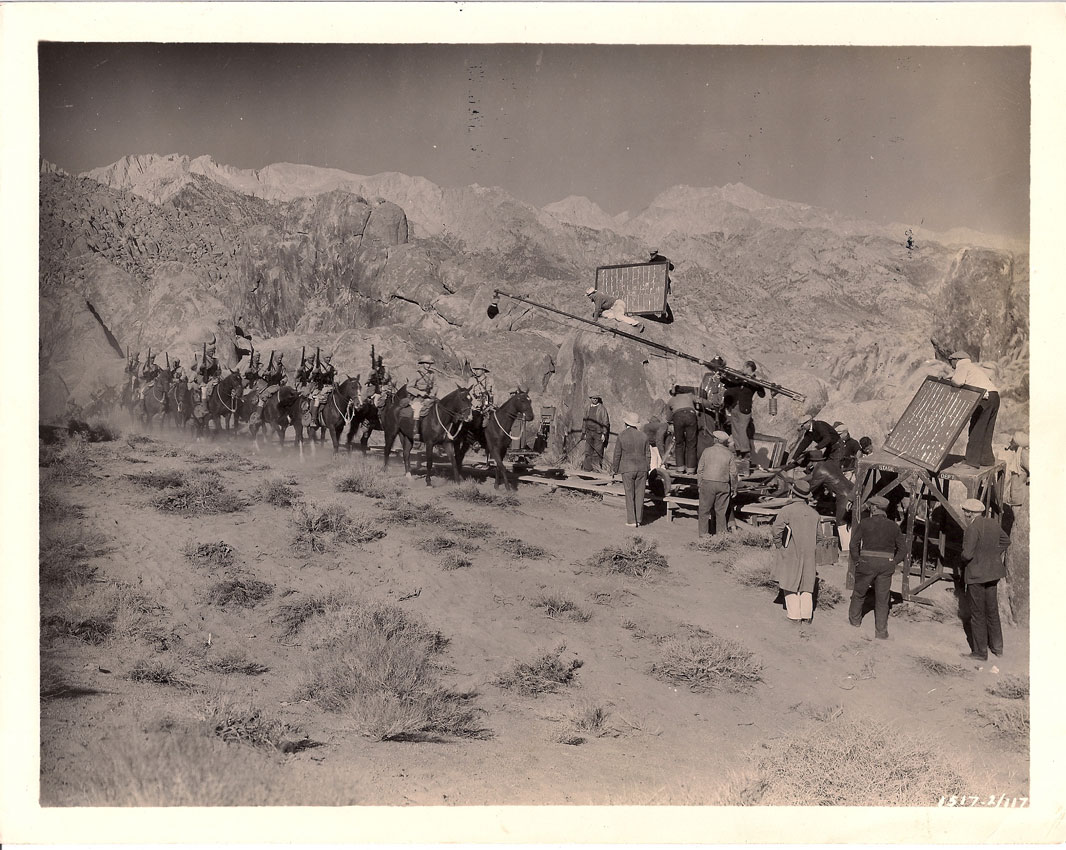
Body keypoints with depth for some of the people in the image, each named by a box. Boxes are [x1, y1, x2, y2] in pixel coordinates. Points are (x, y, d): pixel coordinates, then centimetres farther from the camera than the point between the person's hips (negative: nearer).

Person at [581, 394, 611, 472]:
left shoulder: (602, 409, -1)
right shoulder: (588, 409, 13)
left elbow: (605, 422, -3)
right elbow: (585, 421, 20)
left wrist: (604, 434, -9)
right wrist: (583, 432, 15)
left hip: (598, 433, -4)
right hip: (589, 432, 4)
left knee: (597, 451, -4)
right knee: (588, 451, 1)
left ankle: (596, 468, 1)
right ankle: (587, 468, 6)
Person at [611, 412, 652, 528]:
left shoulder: (621, 436, -7)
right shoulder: (643, 436, 3)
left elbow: (617, 456, -5)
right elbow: (648, 455, 7)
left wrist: (613, 472, 4)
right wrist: (646, 471, 16)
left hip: (627, 469, -3)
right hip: (642, 469, 3)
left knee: (629, 496, 1)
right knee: (639, 495, 8)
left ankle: (631, 521, -2)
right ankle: (638, 519, 11)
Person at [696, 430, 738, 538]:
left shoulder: (707, 451, 0)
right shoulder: (729, 454, 1)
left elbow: (699, 470, 1)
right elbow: (733, 473, 0)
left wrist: (700, 484, 9)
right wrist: (734, 488, 9)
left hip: (707, 483, -1)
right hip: (723, 485, 1)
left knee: (704, 510, 7)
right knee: (721, 511, 9)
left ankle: (702, 534, 8)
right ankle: (720, 534, 12)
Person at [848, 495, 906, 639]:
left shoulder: (865, 523, -3)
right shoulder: (893, 526, 7)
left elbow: (854, 544, -8)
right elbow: (902, 548, 7)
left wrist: (856, 561, 2)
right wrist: (893, 562, 11)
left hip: (867, 562, -2)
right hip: (887, 565, 2)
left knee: (859, 592, 19)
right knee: (882, 599, 7)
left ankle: (855, 619, 34)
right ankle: (881, 631, 5)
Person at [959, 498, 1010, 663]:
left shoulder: (972, 528, -21)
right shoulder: (993, 523, 4)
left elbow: (967, 554, -26)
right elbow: (1006, 541, 19)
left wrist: (963, 557, -4)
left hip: (976, 575, -8)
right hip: (993, 573, 8)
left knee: (978, 614, 3)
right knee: (992, 610, 20)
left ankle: (980, 652, 10)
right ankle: (997, 646, 30)